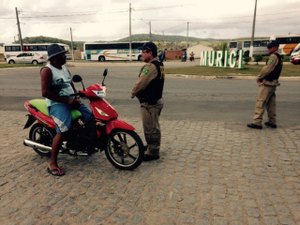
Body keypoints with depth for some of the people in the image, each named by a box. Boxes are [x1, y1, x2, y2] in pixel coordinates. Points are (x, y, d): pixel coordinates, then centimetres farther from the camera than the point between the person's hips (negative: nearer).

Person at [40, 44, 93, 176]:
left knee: (90, 117, -2)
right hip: (57, 103, -8)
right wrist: (67, 100, -21)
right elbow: (45, 93, -20)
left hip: (70, 100, 8)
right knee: (63, 130, -26)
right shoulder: (47, 70, -12)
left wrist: (76, 97, 2)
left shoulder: (64, 68, 14)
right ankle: (52, 164, -18)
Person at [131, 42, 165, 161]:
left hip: (149, 103, -11)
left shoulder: (151, 66, -21)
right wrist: (137, 92, 11)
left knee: (150, 128, -2)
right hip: (155, 100, 11)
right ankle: (152, 146, 38)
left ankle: (153, 152, 9)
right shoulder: (159, 65, 12)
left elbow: (141, 83, -21)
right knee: (153, 126, 22)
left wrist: (133, 92, -3)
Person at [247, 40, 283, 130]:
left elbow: (267, 69, -20)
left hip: (267, 83, -10)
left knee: (260, 103, -9)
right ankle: (272, 122, 19)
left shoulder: (273, 56, -13)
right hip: (272, 83, 10)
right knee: (271, 103, 13)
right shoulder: (278, 57, 18)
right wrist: (262, 77, 6)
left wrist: (259, 77, -6)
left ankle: (257, 122, -9)